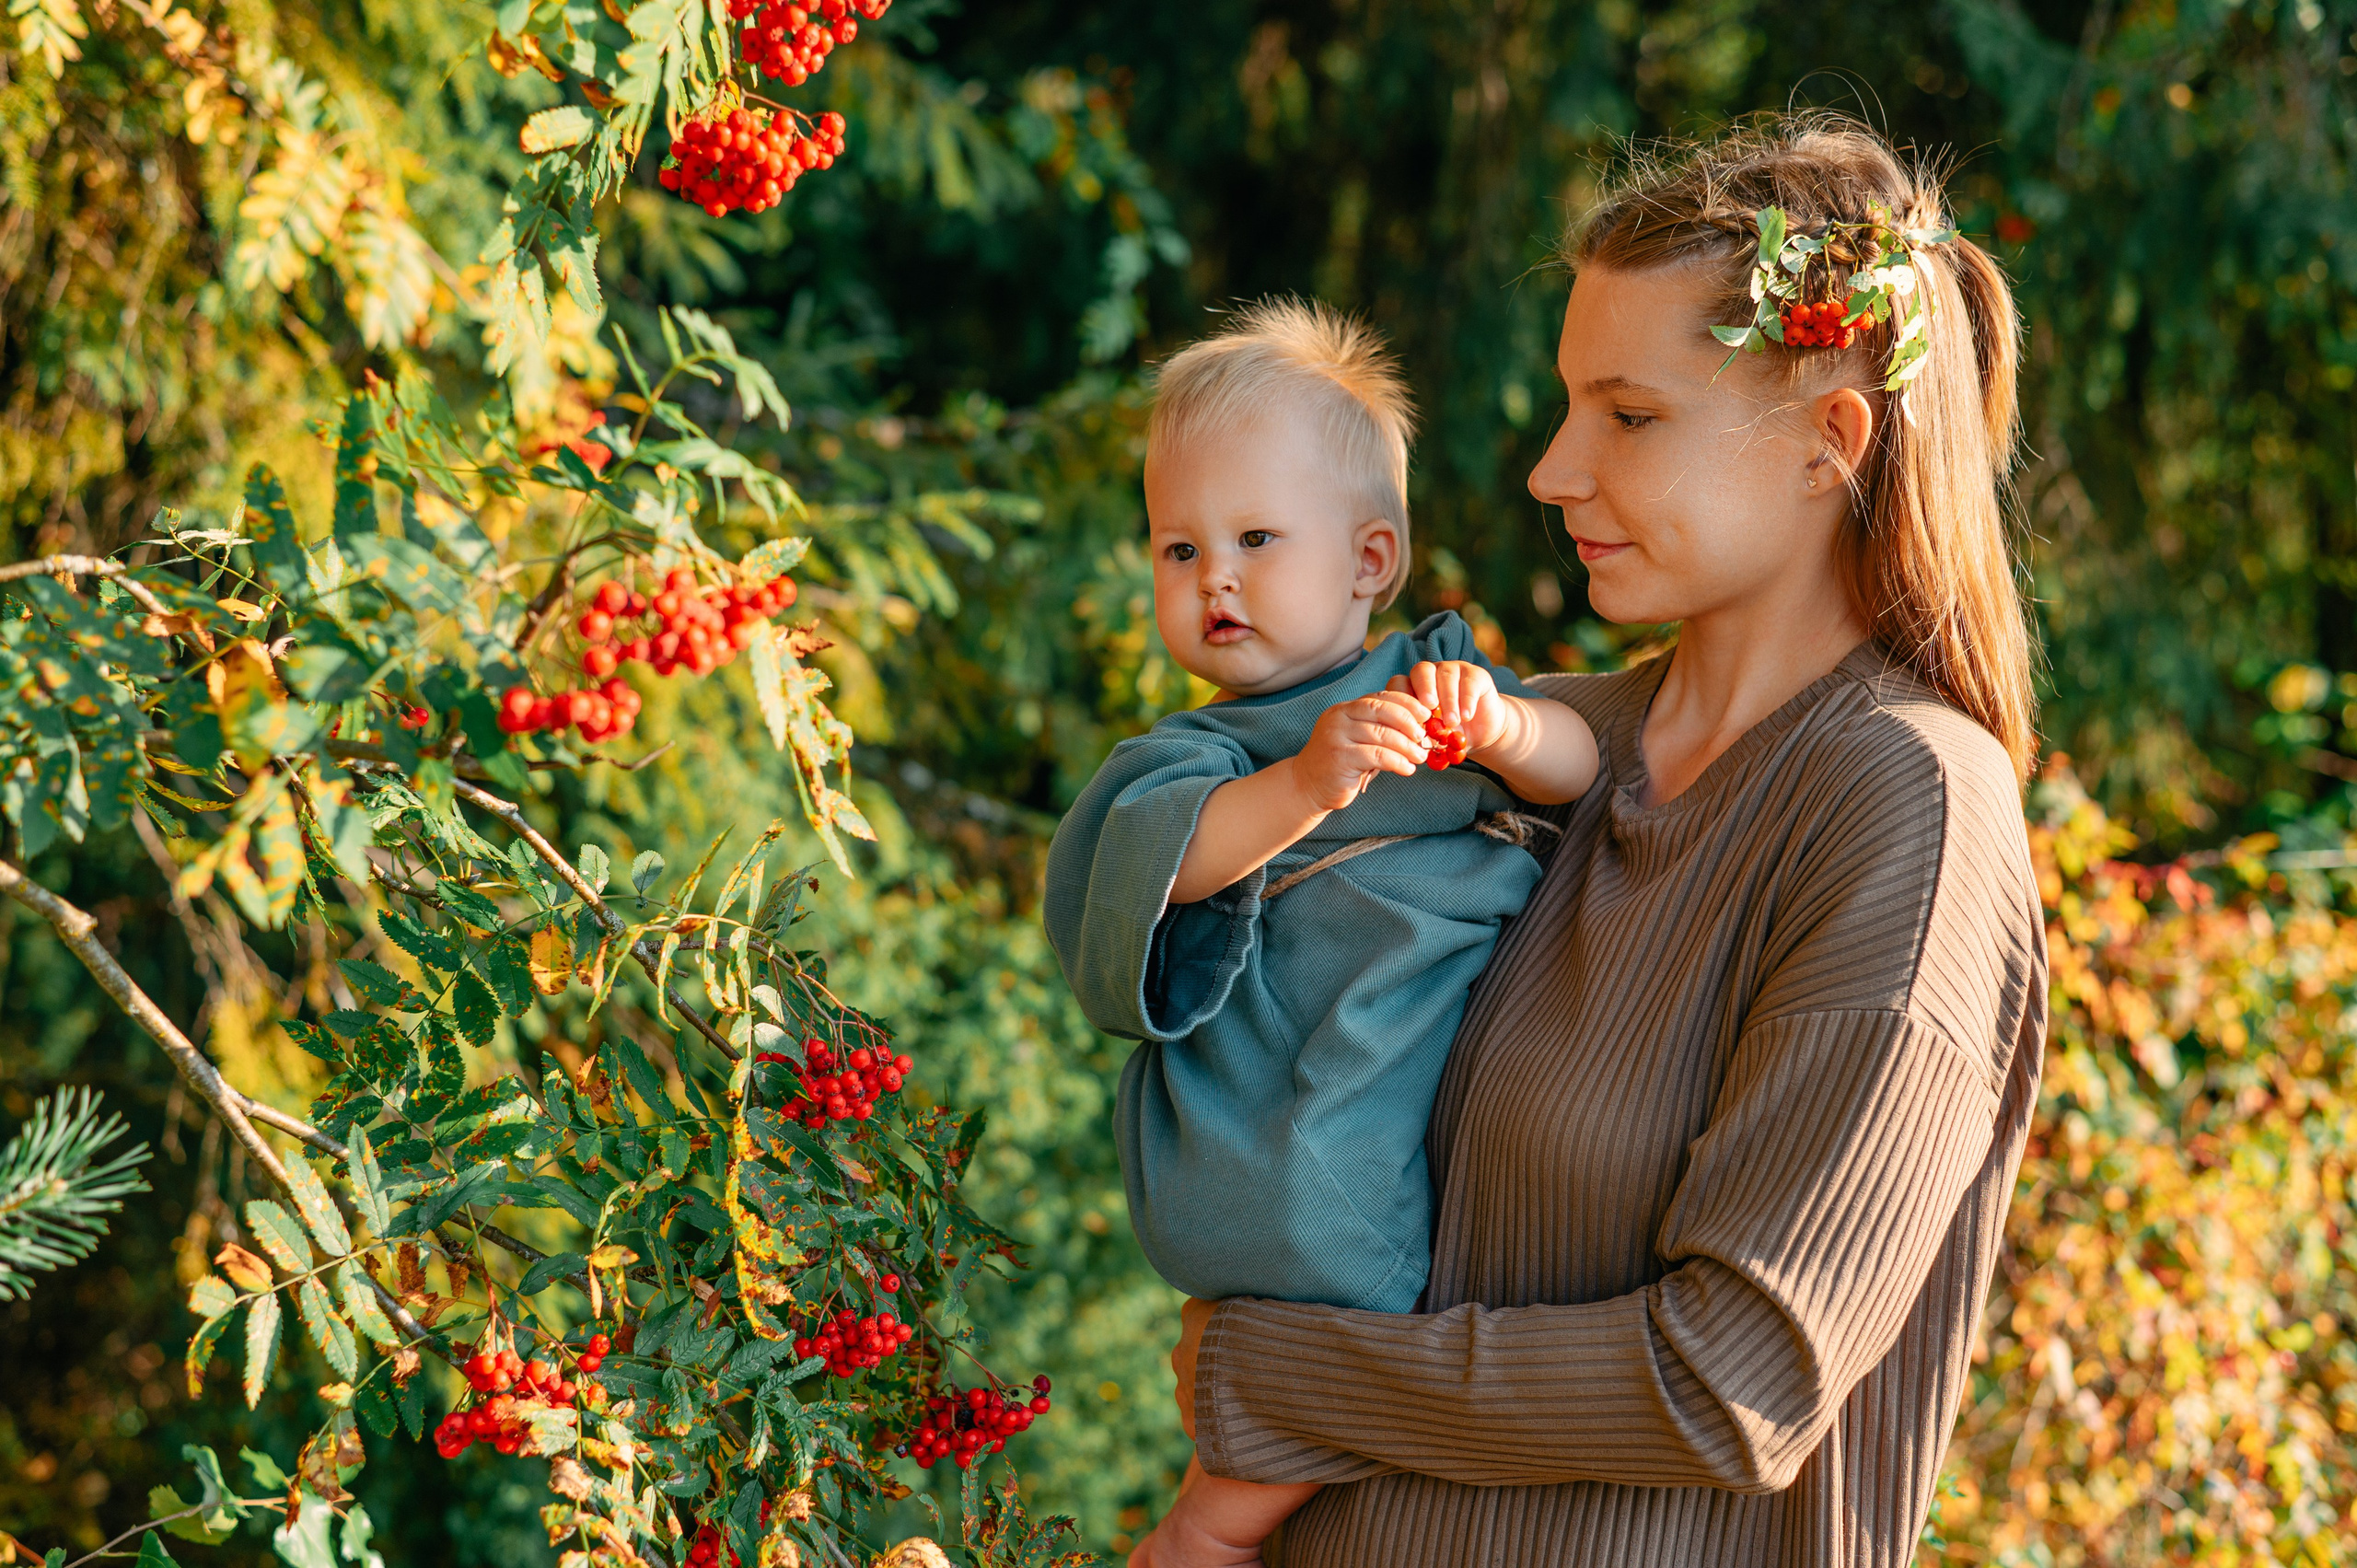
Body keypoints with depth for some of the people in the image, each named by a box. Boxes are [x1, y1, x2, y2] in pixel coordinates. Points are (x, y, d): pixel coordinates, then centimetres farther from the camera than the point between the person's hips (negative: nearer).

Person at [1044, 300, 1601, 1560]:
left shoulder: (1435, 678, 14)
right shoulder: (1198, 751, 3)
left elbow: (1580, 770, 1)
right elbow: (1163, 854, -19)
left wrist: (1502, 729, -21)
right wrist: (1304, 786, -36)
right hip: (1310, 1176, -4)